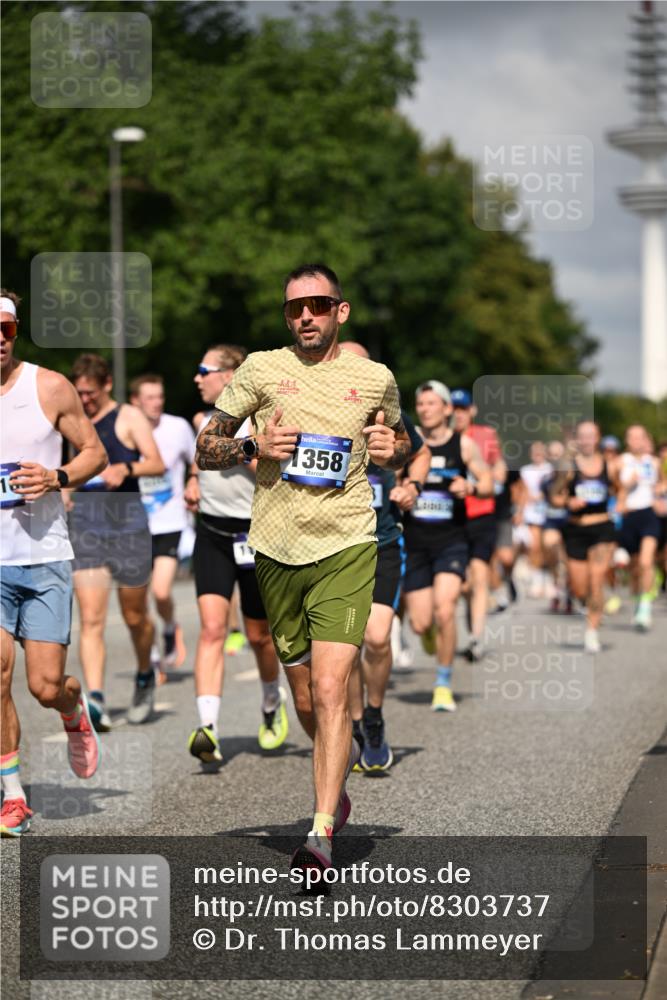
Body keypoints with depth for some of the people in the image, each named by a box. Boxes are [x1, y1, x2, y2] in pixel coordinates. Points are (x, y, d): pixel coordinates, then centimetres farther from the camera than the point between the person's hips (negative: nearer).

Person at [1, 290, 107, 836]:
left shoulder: (50, 387, -1)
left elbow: (95, 452, 7)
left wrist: (57, 477, -12)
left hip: (46, 556, -1)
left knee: (46, 685, -3)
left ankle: (75, 710, 35)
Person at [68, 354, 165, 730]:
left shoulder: (129, 417, 0)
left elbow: (157, 463, -9)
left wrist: (126, 468, -26)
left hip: (127, 522, -3)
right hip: (85, 526, 3)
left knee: (135, 616, 10)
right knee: (91, 619, -11)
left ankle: (145, 677, 37)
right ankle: (95, 700, -20)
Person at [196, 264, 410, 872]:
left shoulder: (376, 378, 6)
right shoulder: (260, 369, 5)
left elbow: (401, 445, 23)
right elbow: (205, 450, 9)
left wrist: (393, 449, 0)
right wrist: (254, 446, -11)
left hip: (346, 548, -2)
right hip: (277, 549, 2)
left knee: (330, 689, -16)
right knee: (305, 699, 11)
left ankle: (322, 833, -16)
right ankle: (345, 754, 44)